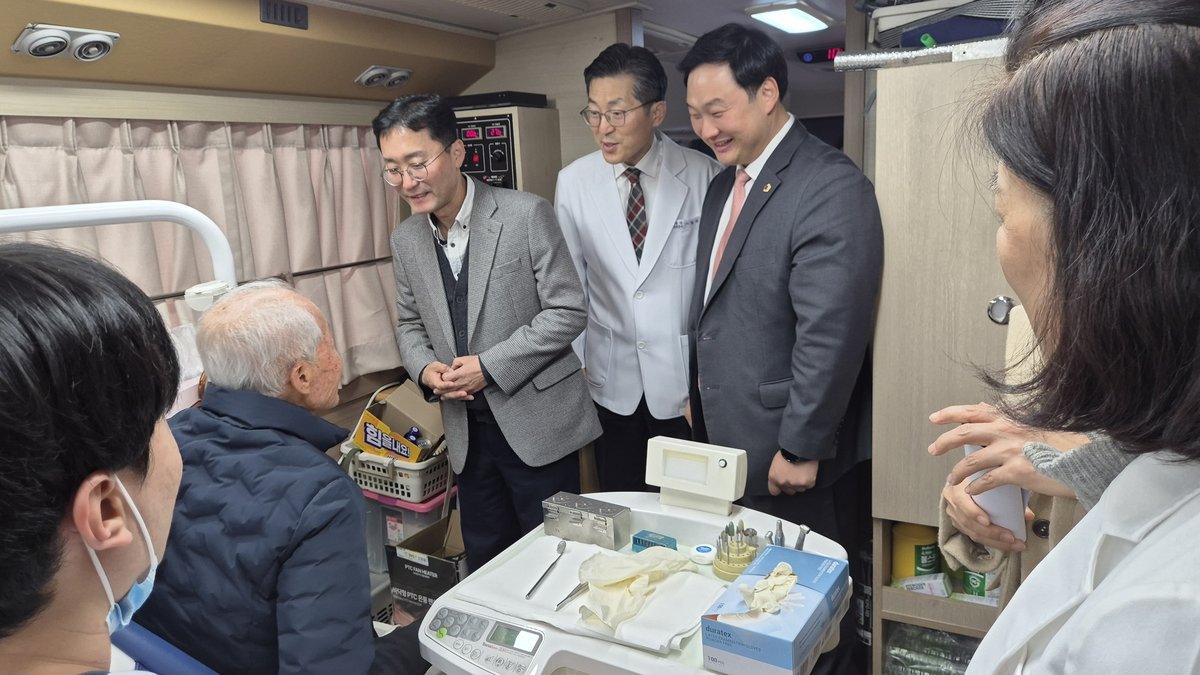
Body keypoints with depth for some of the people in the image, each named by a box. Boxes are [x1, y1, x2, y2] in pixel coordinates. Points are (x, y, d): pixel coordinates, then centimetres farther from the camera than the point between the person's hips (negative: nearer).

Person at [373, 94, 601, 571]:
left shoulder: (526, 215, -13)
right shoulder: (405, 240, 5)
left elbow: (567, 312, -12)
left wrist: (491, 366, -17)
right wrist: (424, 369, -6)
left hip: (536, 420, -5)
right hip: (467, 428, 5)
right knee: (485, 559, 18)